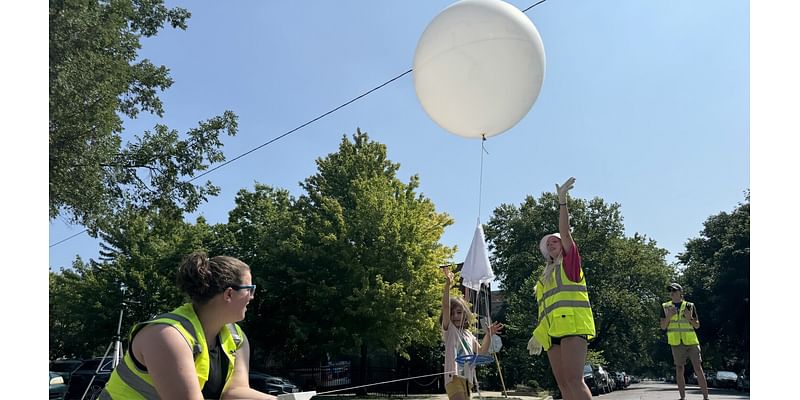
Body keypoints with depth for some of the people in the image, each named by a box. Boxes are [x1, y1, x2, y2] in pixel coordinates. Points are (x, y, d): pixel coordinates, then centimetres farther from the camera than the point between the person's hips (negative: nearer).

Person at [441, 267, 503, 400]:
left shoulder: (468, 334, 20)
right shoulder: (449, 329, 2)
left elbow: (482, 351, 24)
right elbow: (445, 307, -13)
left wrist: (488, 335, 9)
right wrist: (447, 285, -24)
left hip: (467, 378, 7)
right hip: (454, 376, -7)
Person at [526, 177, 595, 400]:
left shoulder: (570, 262, 9)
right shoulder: (545, 277, 25)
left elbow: (564, 231, -2)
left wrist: (562, 200, -6)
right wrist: (538, 336, 21)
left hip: (573, 326, -7)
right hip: (552, 331, 7)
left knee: (574, 380, -19)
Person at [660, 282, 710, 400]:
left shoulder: (690, 306, 6)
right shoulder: (665, 307, 8)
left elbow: (697, 325, 8)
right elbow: (663, 327, 5)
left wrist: (689, 318, -11)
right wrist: (668, 317, -13)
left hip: (691, 341, -1)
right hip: (676, 342, 1)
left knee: (698, 368, -4)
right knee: (679, 370, 2)